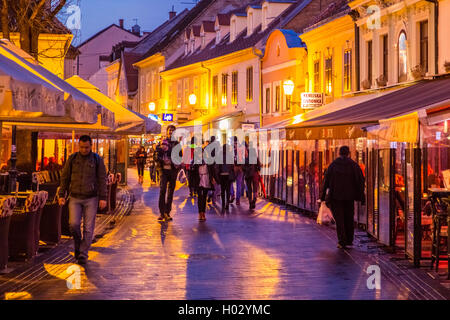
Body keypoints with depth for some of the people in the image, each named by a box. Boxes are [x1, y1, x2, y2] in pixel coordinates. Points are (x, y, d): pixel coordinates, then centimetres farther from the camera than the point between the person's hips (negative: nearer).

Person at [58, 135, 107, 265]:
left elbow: (102, 180, -1)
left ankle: (83, 254, 5)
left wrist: (103, 198, -7)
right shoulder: (72, 159, 3)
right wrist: (61, 195, 2)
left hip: (91, 199, -1)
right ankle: (77, 243, 18)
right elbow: (65, 177, 8)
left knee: (88, 227, -2)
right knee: (73, 224, -11)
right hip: (75, 198, 1)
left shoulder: (97, 160, -1)